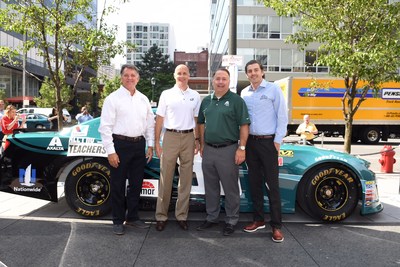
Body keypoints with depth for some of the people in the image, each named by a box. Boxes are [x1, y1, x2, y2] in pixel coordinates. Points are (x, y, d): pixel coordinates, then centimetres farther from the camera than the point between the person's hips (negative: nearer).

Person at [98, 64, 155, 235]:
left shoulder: (143, 99, 11)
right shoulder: (113, 98, -4)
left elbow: (150, 124, 15)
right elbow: (105, 126, -9)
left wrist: (150, 145, 8)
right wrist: (110, 151, -14)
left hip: (139, 145, 5)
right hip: (120, 145, -5)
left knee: (136, 183, 13)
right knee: (118, 185, 5)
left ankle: (132, 217, 29)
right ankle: (118, 221, 19)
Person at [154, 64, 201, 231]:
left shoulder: (195, 96, 10)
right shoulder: (166, 94, 5)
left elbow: (197, 119, 12)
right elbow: (159, 119, 4)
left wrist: (197, 139, 4)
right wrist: (156, 142, -1)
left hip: (188, 137, 2)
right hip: (170, 137, -2)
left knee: (186, 179, 6)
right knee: (166, 178, 1)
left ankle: (181, 215, 18)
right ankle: (161, 216, 11)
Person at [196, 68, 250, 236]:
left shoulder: (236, 100, -5)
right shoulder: (206, 101, 12)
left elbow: (244, 126, -8)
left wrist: (242, 148, -14)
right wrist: (202, 144, 12)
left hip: (228, 150, -5)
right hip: (209, 150, 6)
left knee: (230, 188, 5)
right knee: (210, 187, 15)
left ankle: (231, 221, 20)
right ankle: (211, 217, 30)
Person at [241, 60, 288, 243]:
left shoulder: (273, 89, -2)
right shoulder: (244, 93, 11)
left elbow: (282, 116, -5)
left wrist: (277, 141, -9)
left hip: (268, 142, -5)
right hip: (250, 142, 5)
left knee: (272, 184, -3)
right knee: (254, 183, 11)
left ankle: (276, 226, 7)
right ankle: (258, 220, 23)